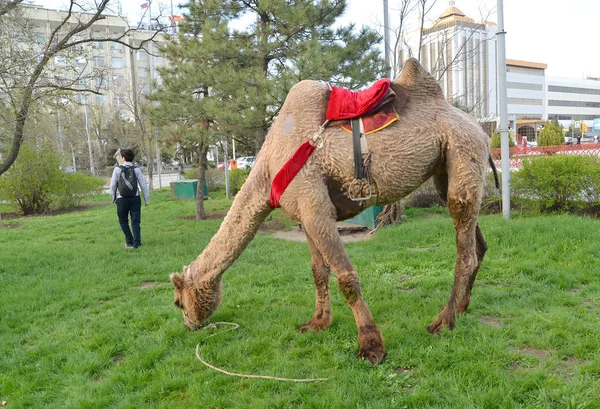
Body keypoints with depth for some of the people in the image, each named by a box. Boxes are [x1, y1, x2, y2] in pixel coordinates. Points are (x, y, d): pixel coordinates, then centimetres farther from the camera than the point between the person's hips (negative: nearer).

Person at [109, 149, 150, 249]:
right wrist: (147, 199, 5)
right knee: (135, 221, 5)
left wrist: (114, 198, 12)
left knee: (123, 221, 14)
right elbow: (143, 185, -2)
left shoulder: (117, 169, -3)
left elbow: (113, 185, -1)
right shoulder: (136, 169, -1)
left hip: (122, 199, -1)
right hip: (135, 198, 1)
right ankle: (136, 243, 1)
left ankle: (129, 242, 12)